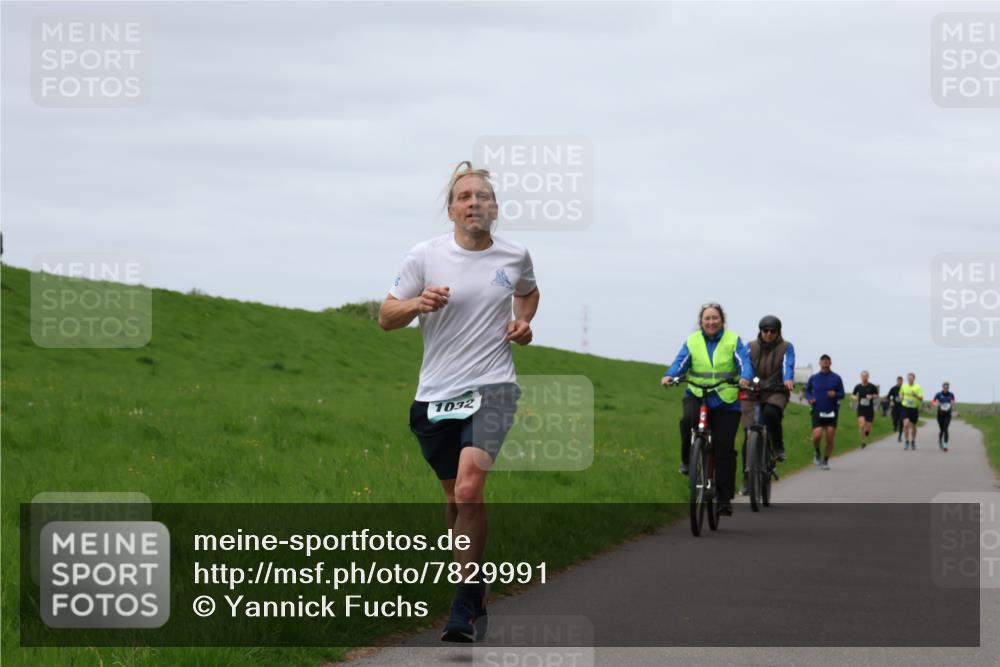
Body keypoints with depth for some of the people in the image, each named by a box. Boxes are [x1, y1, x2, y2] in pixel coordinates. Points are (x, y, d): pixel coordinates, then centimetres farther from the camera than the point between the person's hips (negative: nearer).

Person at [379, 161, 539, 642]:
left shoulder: (515, 256, 4)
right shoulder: (425, 256, -1)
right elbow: (386, 317, 3)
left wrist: (524, 323, 8)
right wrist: (417, 303, -17)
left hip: (491, 387, -2)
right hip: (435, 394, 2)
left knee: (469, 490, -21)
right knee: (454, 496, 13)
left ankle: (465, 611, -17)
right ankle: (475, 589, 34)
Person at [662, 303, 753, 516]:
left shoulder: (733, 340, 3)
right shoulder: (692, 341, 6)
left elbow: (744, 362, -10)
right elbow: (680, 362, -5)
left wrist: (745, 378, -32)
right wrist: (669, 376, -27)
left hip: (726, 400, 0)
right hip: (697, 395, 1)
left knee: (724, 448, -4)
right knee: (689, 419, -34)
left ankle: (724, 498, 4)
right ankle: (688, 460, -8)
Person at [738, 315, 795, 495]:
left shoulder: (786, 348, 2)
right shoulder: (751, 347, 6)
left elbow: (788, 365, -16)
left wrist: (788, 379, -38)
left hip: (776, 392, -2)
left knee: (770, 413, -35)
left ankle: (778, 446, -10)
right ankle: (747, 476, 0)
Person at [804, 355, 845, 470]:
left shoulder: (836, 378, 3)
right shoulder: (813, 378, 7)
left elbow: (842, 394, 3)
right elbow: (807, 391, 17)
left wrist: (835, 394, -19)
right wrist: (810, 398, -5)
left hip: (831, 412, 0)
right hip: (817, 412, 0)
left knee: (830, 438, -3)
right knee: (817, 435, -17)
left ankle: (825, 461, 12)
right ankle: (816, 452, 13)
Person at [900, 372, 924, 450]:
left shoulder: (918, 387, -5)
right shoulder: (903, 386, 5)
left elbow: (921, 398, -11)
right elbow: (901, 393, 25)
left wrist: (915, 395, -29)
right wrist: (901, 397, 3)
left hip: (914, 408, -1)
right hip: (905, 408, 1)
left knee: (913, 426, 10)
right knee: (906, 424, -18)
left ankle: (913, 442, 30)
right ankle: (906, 441, -10)